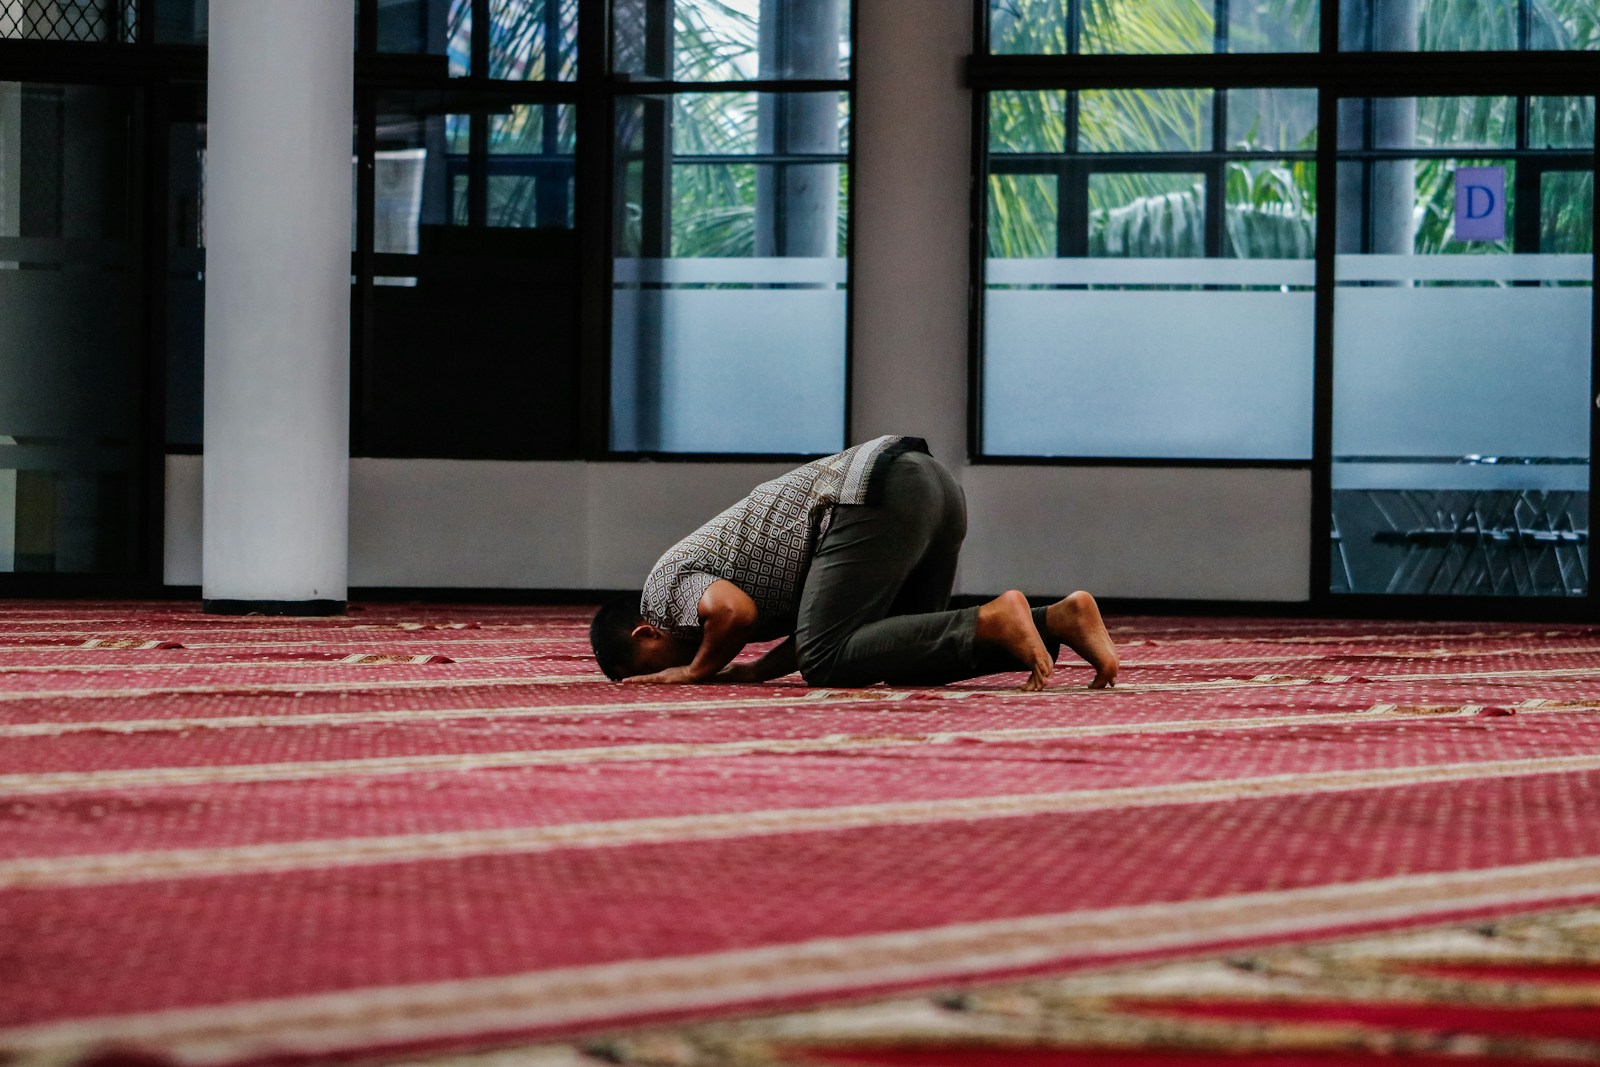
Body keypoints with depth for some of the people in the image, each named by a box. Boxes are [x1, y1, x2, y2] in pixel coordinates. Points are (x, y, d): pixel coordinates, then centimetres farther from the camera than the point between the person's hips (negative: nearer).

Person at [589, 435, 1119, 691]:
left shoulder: (668, 586, 5)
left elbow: (731, 610, -18)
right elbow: (832, 624, 33)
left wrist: (701, 670, 1)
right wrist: (761, 669, 21)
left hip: (877, 495, -10)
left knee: (826, 661, -13)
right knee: (902, 657, 12)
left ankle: (991, 622, -22)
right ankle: (1057, 620, -1)